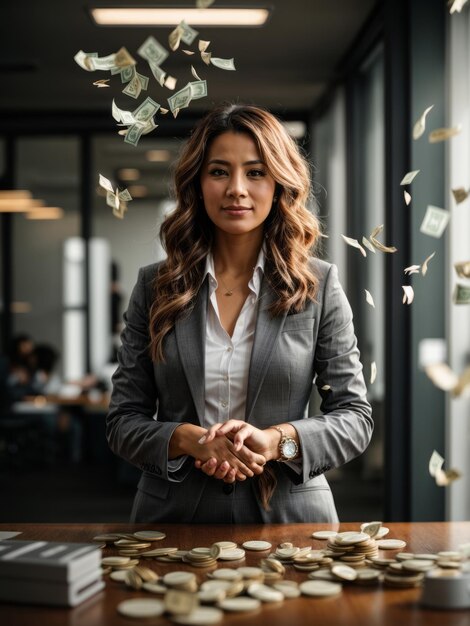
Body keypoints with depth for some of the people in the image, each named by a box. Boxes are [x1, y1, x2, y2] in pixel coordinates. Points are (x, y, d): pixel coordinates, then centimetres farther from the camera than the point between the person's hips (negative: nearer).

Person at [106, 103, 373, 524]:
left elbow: (355, 417, 3)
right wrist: (190, 440, -14)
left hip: (288, 515, 0)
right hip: (175, 517, 1)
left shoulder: (319, 284, 2)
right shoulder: (154, 287, 5)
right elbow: (123, 420, 5)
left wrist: (277, 441, -15)